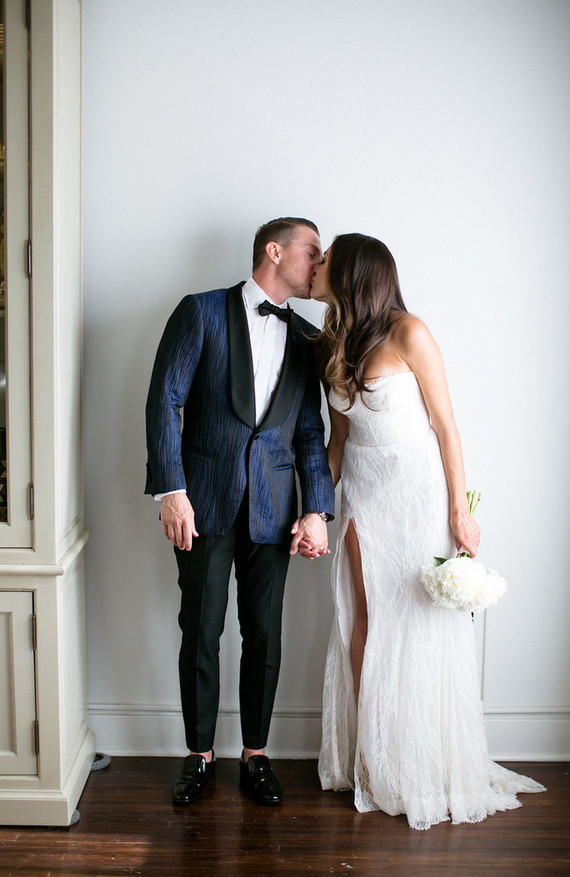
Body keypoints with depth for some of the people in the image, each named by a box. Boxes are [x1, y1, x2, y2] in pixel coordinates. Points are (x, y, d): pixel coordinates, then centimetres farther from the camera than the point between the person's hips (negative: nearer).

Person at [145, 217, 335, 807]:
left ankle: (255, 754, 24)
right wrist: (171, 491, -14)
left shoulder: (307, 339, 12)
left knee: (265, 638, 8)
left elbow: (311, 432, 10)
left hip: (273, 509, 3)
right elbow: (164, 401, -6)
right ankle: (199, 755, 22)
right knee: (200, 635, 5)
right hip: (205, 503, -3)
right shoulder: (202, 312, 0)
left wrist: (317, 510, -1)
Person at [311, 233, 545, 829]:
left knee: (419, 625, 2)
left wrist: (460, 512, -12)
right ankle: (370, 763, 17)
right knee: (365, 623, 5)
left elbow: (445, 424, -11)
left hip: (416, 490, -5)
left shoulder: (408, 333, -13)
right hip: (361, 493, 5)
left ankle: (423, 775, 16)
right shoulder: (331, 347, 5)